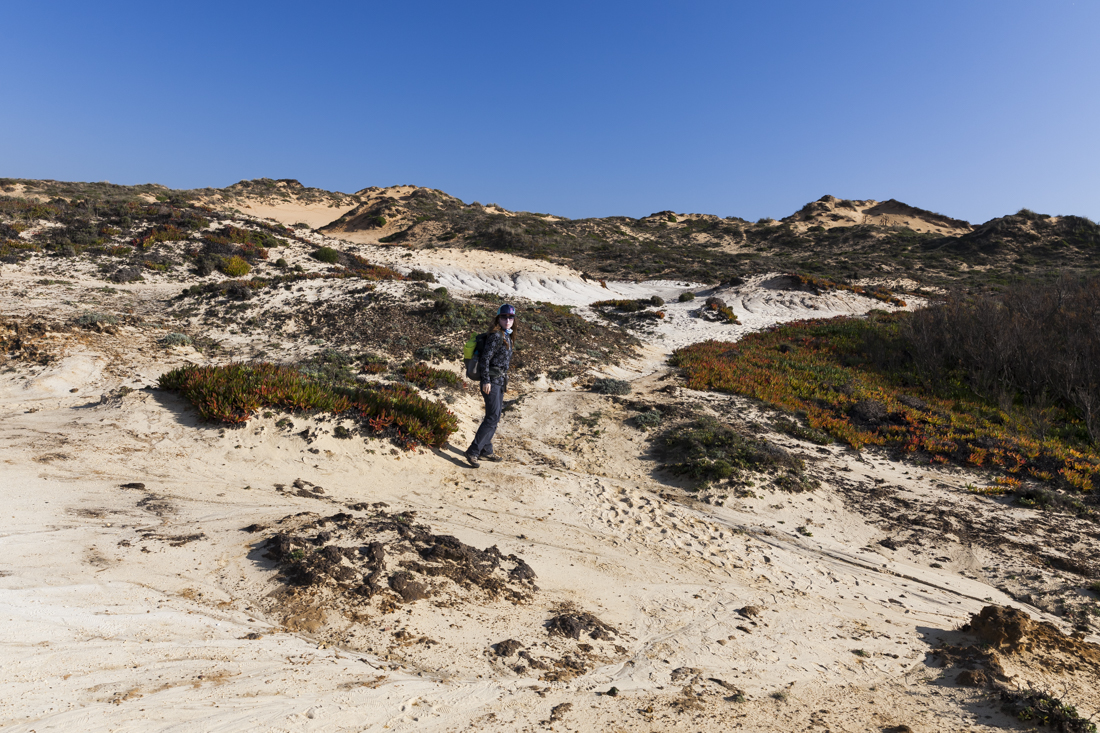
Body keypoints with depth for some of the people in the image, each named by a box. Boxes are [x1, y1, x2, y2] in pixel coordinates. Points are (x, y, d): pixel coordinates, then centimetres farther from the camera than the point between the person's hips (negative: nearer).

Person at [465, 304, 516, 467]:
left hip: (500, 381, 10)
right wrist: (486, 381, -20)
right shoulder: (496, 336, -15)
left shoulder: (507, 336, 14)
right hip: (492, 381, -10)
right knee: (492, 417, -13)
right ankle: (473, 451, -11)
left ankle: (486, 451, 20)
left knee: (494, 417, 12)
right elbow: (485, 358, -19)